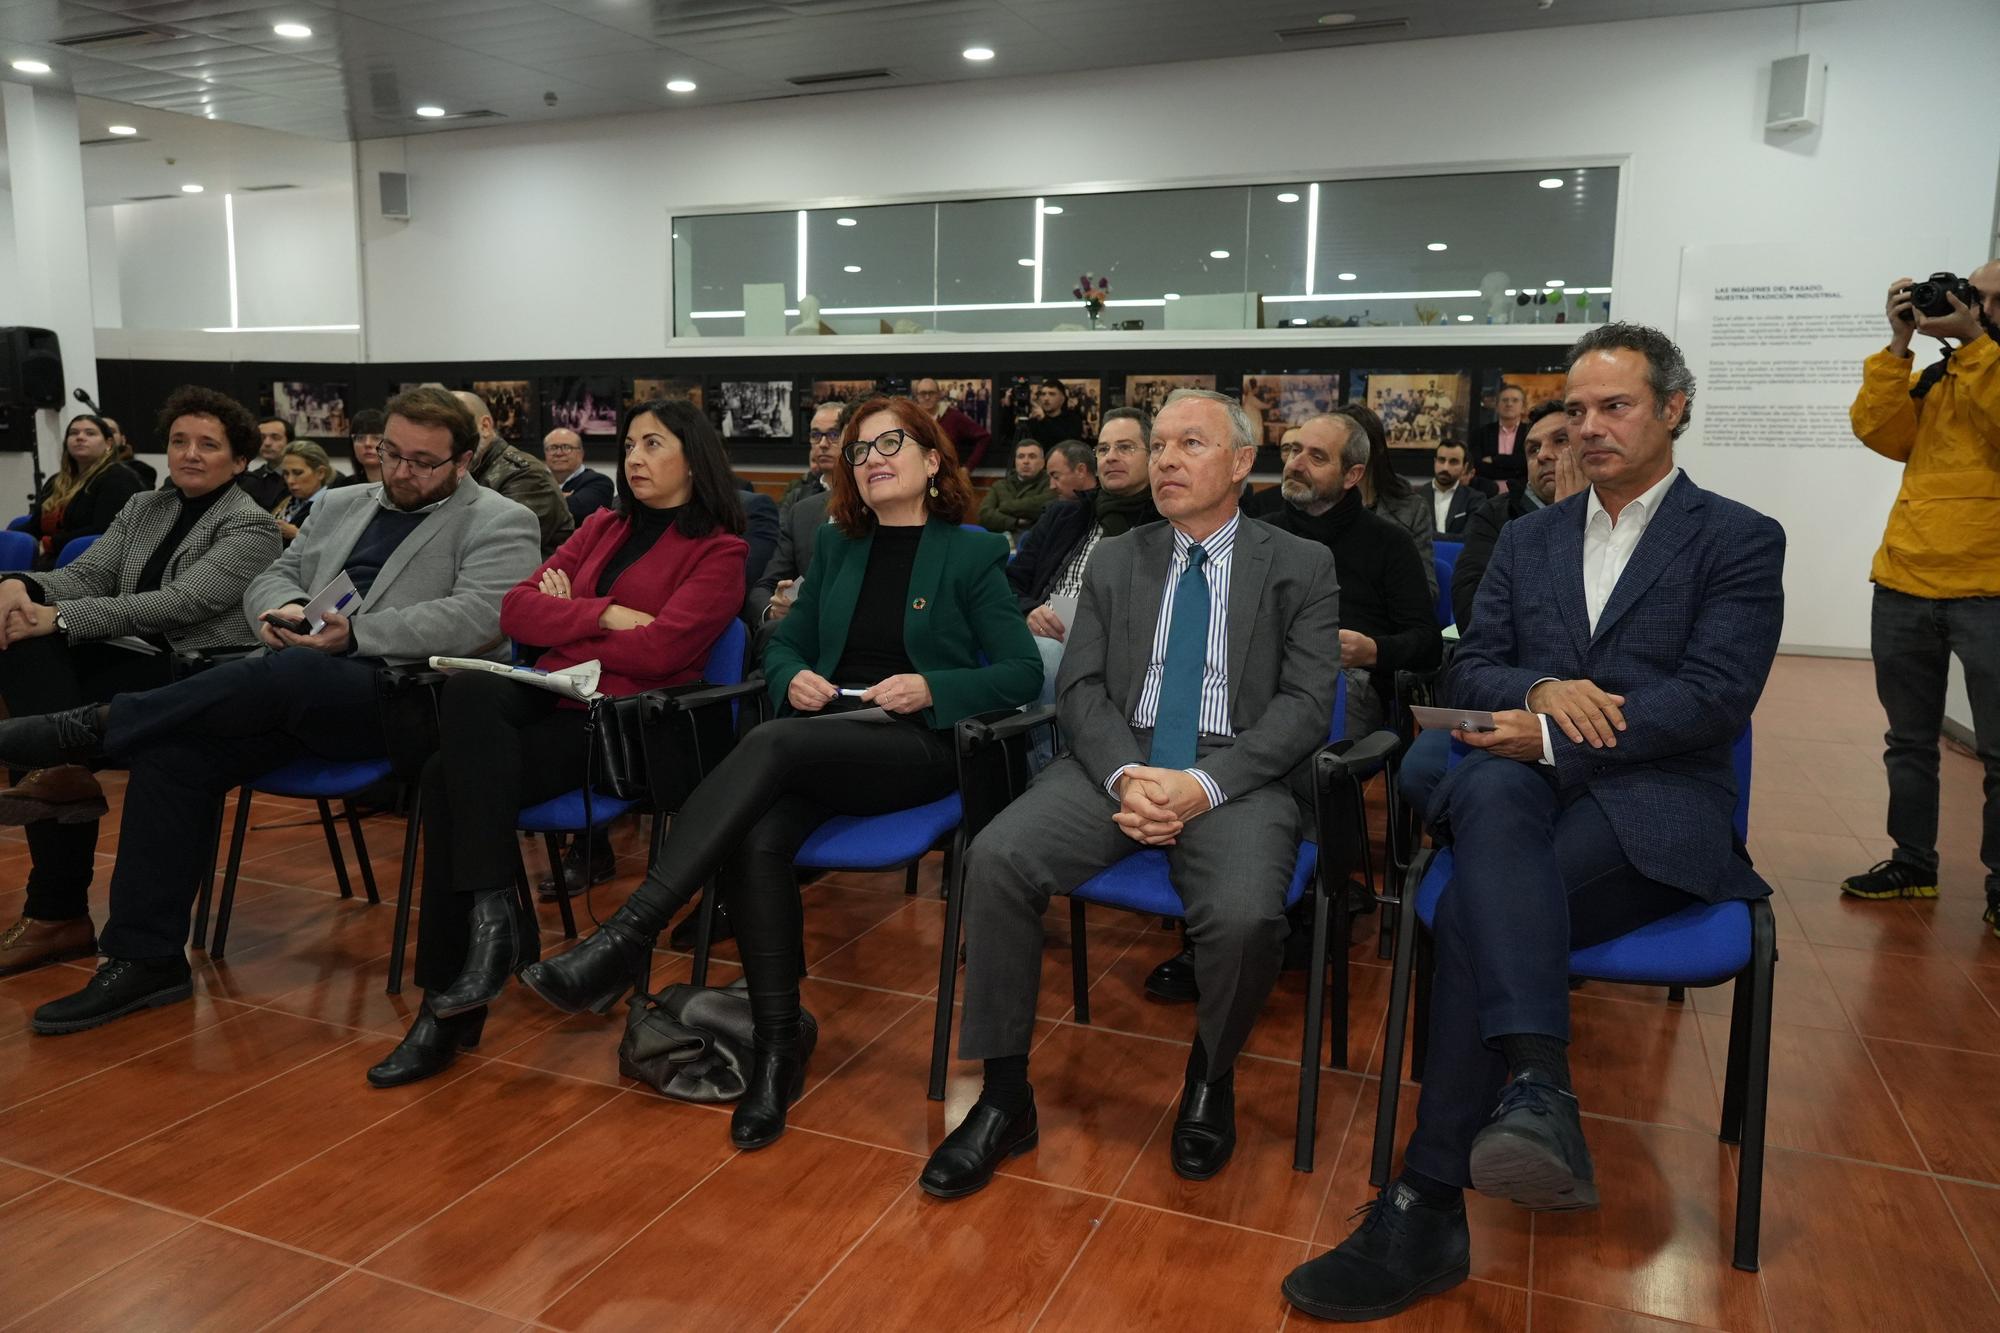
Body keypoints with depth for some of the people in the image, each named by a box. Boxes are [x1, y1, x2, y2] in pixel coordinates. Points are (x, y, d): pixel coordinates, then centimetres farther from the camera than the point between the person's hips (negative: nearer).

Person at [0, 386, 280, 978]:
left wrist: (61, 617, -21)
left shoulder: (250, 527, -4)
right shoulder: (142, 508, 18)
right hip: (136, 661, 6)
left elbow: (180, 603, -16)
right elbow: (85, 576, 8)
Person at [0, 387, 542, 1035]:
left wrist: (356, 633, -20)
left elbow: (477, 615, -13)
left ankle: (93, 727, -19)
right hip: (290, 690, 6)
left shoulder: (499, 524, 3)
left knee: (288, 672, -37)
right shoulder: (340, 505, 25)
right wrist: (280, 609, -2)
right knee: (171, 751, -18)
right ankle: (144, 960, -10)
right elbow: (274, 576, 24)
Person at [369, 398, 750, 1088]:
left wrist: (563, 620, 0)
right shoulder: (603, 527, 21)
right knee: (469, 691, -27)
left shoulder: (719, 551, 3)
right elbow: (516, 607, 10)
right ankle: (491, 913, -24)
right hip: (553, 695, 6)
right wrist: (602, 614, -6)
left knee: (452, 777, -25)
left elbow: (659, 649, -12)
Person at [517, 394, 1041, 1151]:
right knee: (756, 843, -30)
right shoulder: (837, 546, 20)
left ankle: (626, 941, -34)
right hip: (823, 736, 4)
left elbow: (1022, 673, 2)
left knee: (771, 744, -34)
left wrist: (931, 687, -14)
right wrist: (793, 678, 0)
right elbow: (786, 643, 24)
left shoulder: (972, 555, 7)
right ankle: (778, 1046, -19)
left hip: (918, 746, -4)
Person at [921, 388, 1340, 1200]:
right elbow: (1079, 687, 7)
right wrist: (1125, 775, -14)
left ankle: (1210, 1080, 2)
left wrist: (1205, 785, -18)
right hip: (1119, 761, 3)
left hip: (1239, 774, -2)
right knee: (996, 859, -24)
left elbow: (1305, 704, -3)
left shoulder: (1301, 568, 7)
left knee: (1244, 915, -32)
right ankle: (1004, 1098, -8)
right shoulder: (1114, 562, 15)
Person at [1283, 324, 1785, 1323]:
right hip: (1525, 788, 3)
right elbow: (1466, 674, 13)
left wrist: (1555, 738, -15)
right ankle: (1537, 1089, -50)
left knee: (1477, 909, -30)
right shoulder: (1527, 539, 20)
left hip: (1654, 804, -3)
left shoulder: (1738, 540, 6)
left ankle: (1426, 1205, -26)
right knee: (1494, 790, -37)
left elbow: (1714, 697, -7)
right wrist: (1538, 690, -10)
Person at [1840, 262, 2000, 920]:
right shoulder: (1933, 378, 16)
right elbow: (1879, 431, 0)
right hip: (1904, 586, 4)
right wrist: (1899, 343, -3)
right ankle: (1912, 864, 23)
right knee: (1909, 740, 11)